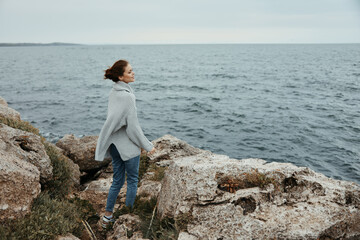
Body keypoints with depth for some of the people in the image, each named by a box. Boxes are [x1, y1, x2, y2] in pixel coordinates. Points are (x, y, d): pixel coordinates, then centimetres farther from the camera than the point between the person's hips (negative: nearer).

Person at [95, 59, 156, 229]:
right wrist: (148, 146, -9)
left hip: (115, 144, 8)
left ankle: (107, 217, 27)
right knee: (132, 180, 10)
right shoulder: (127, 96, -21)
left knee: (117, 181, 18)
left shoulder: (113, 92, 5)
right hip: (128, 146, -8)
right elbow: (133, 126, -20)